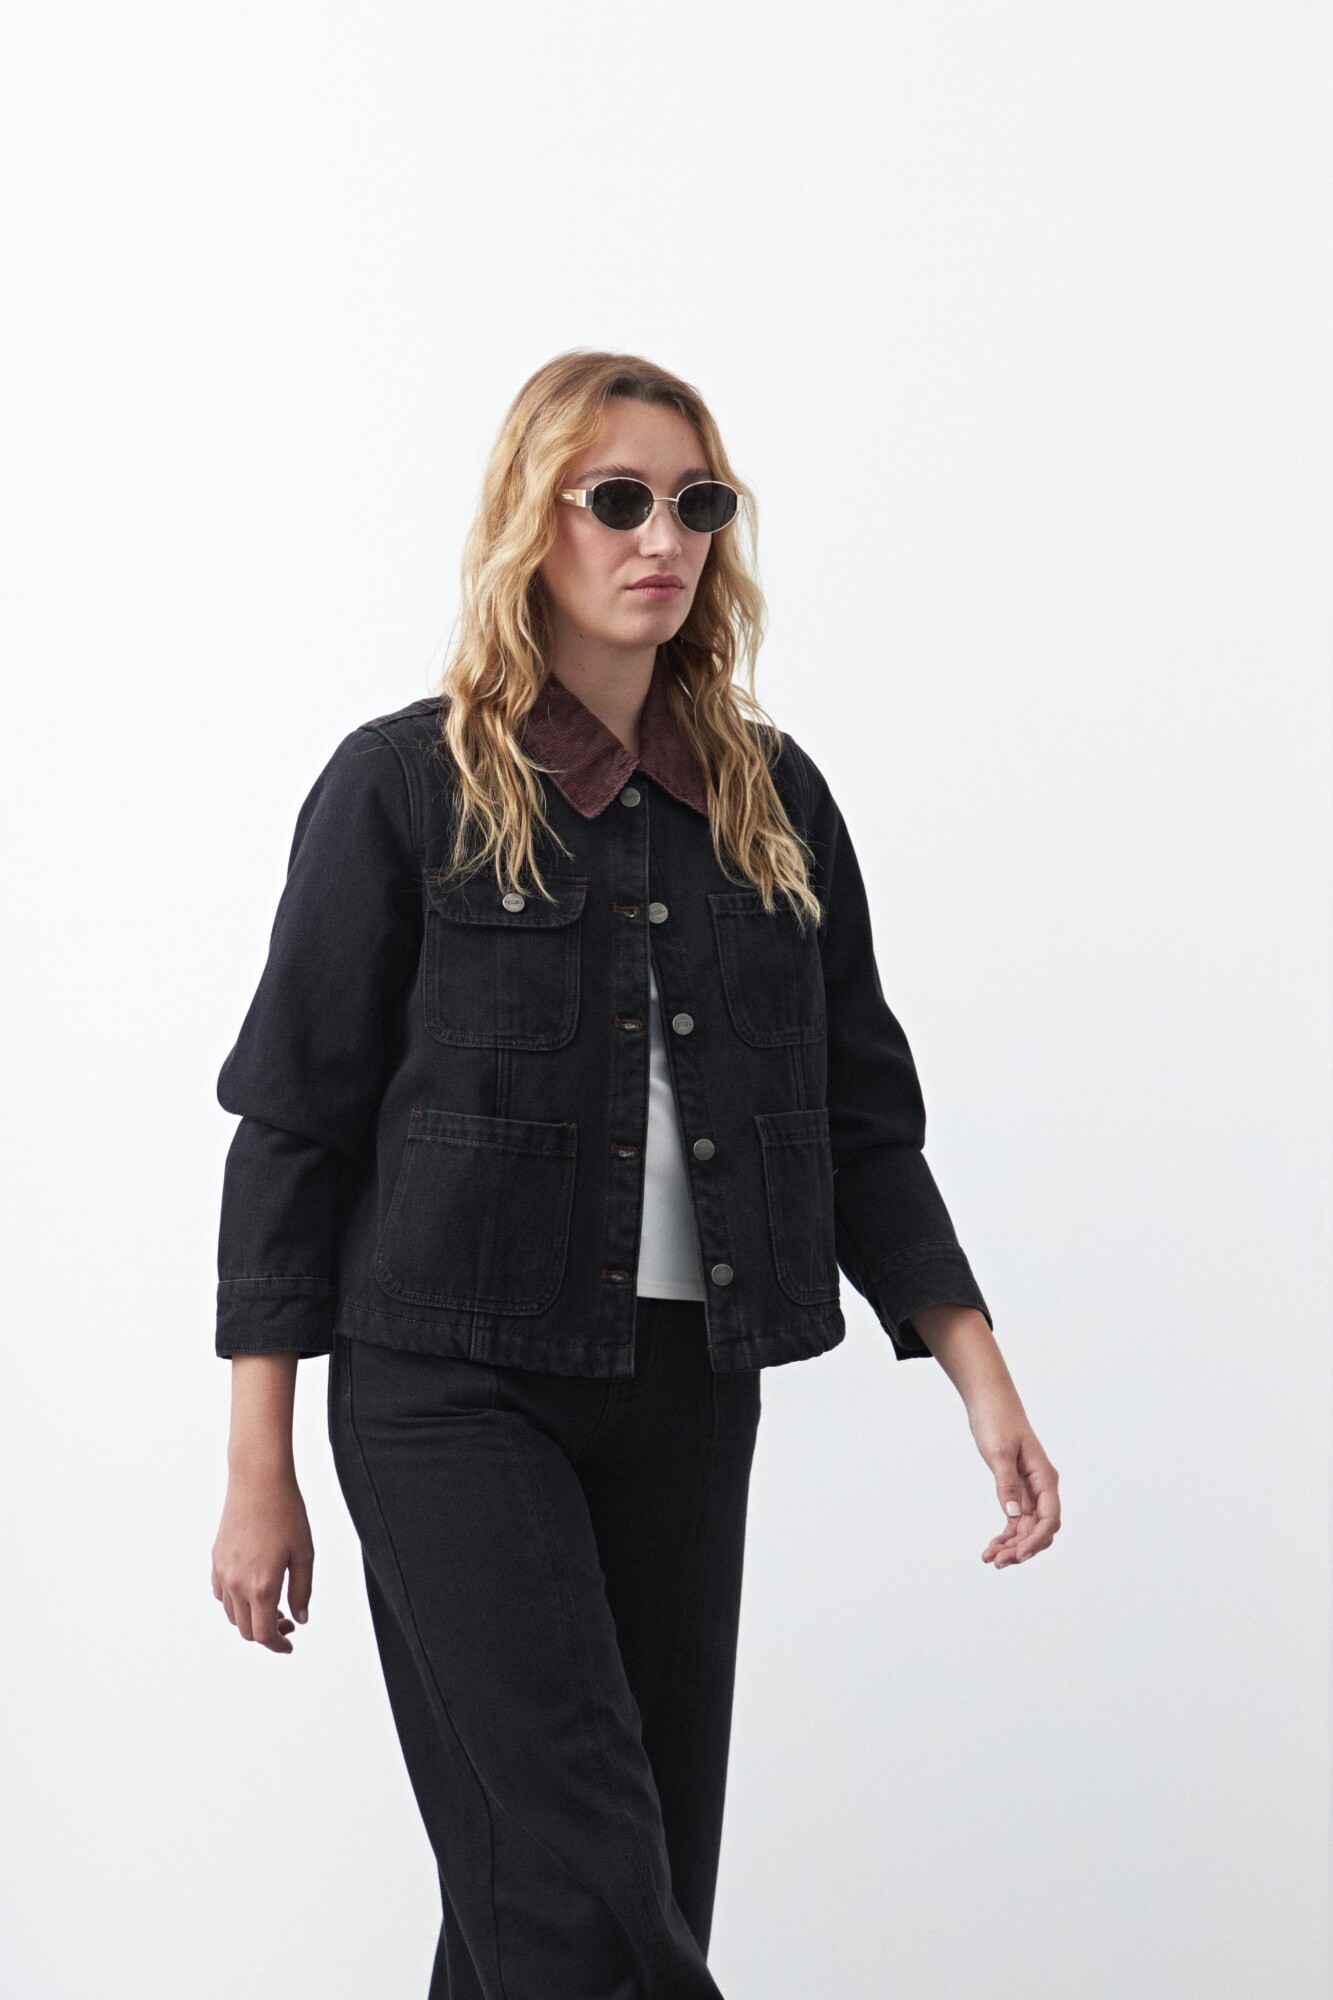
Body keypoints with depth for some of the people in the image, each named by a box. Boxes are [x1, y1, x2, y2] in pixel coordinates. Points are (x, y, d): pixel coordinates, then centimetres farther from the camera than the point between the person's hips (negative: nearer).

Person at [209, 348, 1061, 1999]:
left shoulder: (770, 798, 10)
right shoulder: (403, 787, -2)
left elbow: (863, 1121, 10)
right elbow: (294, 1125, -1)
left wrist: (980, 1372, -2)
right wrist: (259, 1473, -4)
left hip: (691, 1391, 5)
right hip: (456, 1386, -4)